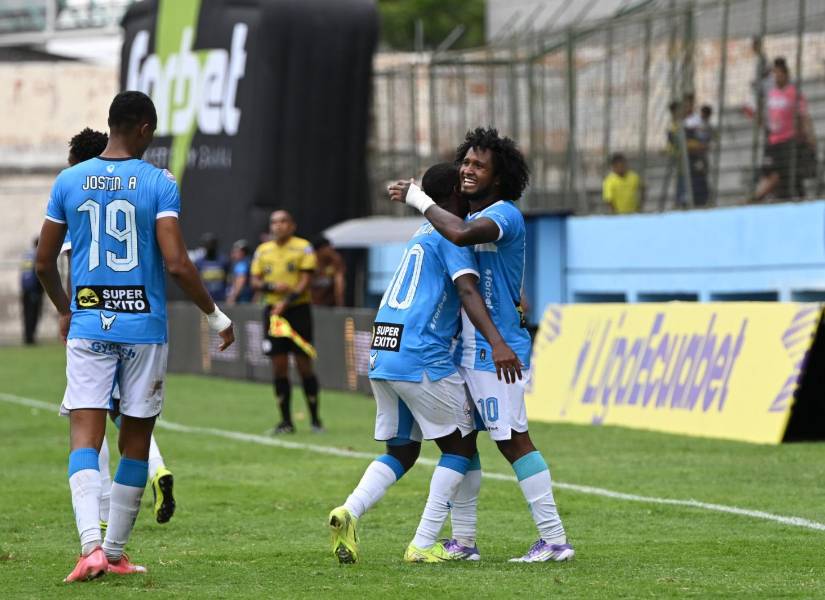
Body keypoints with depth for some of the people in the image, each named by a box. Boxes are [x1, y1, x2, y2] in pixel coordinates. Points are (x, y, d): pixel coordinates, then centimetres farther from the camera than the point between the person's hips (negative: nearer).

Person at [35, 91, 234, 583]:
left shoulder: (69, 181, 5)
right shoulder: (159, 183, -5)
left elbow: (44, 262, 10)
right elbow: (177, 263, -13)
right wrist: (217, 316, 0)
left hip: (88, 326, 2)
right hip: (144, 328, -1)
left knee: (85, 437, -5)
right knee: (136, 442, 11)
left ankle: (92, 544, -26)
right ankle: (115, 554, 16)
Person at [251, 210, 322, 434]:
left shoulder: (303, 248, -2)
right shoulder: (262, 251, 11)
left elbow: (305, 281, -10)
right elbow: (255, 282, 9)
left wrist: (287, 302, -22)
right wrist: (272, 287, -12)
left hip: (298, 309, -4)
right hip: (272, 310, 4)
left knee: (304, 365, -4)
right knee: (279, 367, 1)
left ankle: (315, 419, 5)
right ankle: (286, 421, 7)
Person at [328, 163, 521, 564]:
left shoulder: (422, 233, 24)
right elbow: (467, 291, -18)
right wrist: (497, 343, -29)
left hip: (382, 353, 8)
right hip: (422, 356, -8)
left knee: (401, 452, 16)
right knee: (460, 446, 6)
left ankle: (351, 511, -11)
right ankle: (423, 545, -2)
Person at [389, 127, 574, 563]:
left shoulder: (504, 215, -14)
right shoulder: (471, 216, 16)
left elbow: (462, 234, -34)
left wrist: (419, 200, -22)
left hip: (497, 350, -10)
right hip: (467, 348, 10)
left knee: (513, 440, -10)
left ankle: (555, 539, -7)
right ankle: (463, 540, 19)